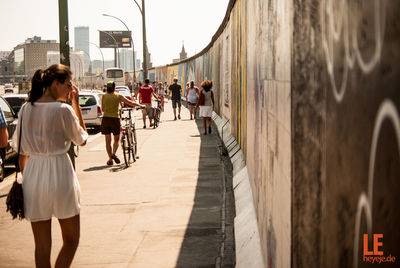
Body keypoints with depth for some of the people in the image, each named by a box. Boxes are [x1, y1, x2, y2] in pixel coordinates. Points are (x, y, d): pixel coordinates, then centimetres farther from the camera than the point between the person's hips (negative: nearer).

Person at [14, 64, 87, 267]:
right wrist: (76, 104, 2)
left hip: (33, 176, 5)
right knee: (71, 240, 11)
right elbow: (82, 140, 3)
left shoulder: (25, 109, 4)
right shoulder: (63, 110, -12)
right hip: (59, 174, -5)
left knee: (41, 246, 12)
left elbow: (21, 152, 9)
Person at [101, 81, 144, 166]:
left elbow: (102, 109, 8)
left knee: (108, 140, 9)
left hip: (106, 119, 1)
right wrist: (140, 105, 17)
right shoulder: (118, 96, 0)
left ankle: (110, 159, 10)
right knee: (116, 139, 14)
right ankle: (114, 153, -10)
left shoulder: (104, 96, 2)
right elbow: (130, 103, 4)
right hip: (115, 119, -1)